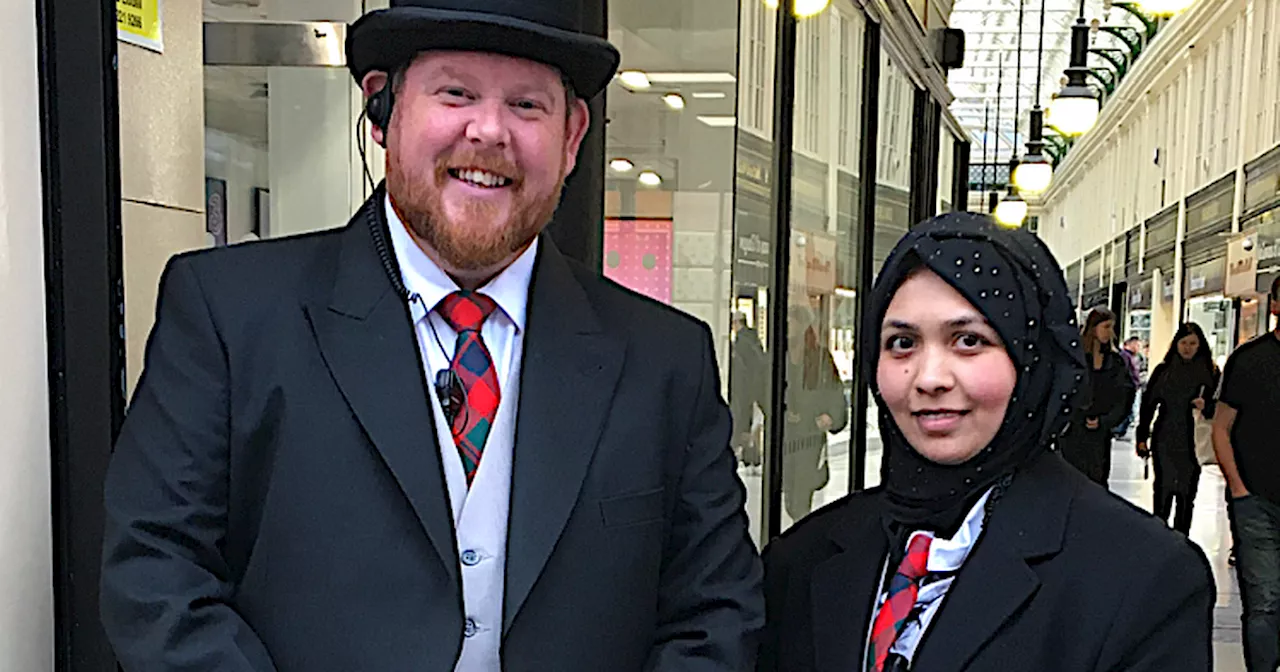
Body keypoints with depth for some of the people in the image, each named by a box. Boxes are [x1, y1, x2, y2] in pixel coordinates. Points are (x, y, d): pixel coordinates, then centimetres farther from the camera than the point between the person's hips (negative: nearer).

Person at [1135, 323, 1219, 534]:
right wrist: (1142, 438, 2)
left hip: (1194, 443, 0)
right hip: (1164, 442, 0)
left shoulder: (1210, 372, 3)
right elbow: (1148, 404, 5)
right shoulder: (1163, 370, 3)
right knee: (1163, 491, -1)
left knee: (1187, 493, 5)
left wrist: (1206, 406, -16)